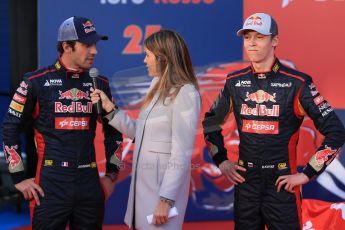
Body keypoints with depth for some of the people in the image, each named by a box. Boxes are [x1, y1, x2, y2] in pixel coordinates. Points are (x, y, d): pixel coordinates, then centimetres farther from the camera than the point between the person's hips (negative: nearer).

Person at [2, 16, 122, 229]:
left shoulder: (99, 84, 8)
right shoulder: (36, 82, -3)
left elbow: (113, 131, 19)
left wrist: (111, 174, 13)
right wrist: (18, 178, -2)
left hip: (90, 183, 4)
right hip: (50, 184, -4)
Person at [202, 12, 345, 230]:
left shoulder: (297, 83, -9)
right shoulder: (235, 82, 4)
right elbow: (211, 123, 20)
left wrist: (307, 174, -10)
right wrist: (221, 160, 11)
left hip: (282, 185, -4)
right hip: (245, 182, 4)